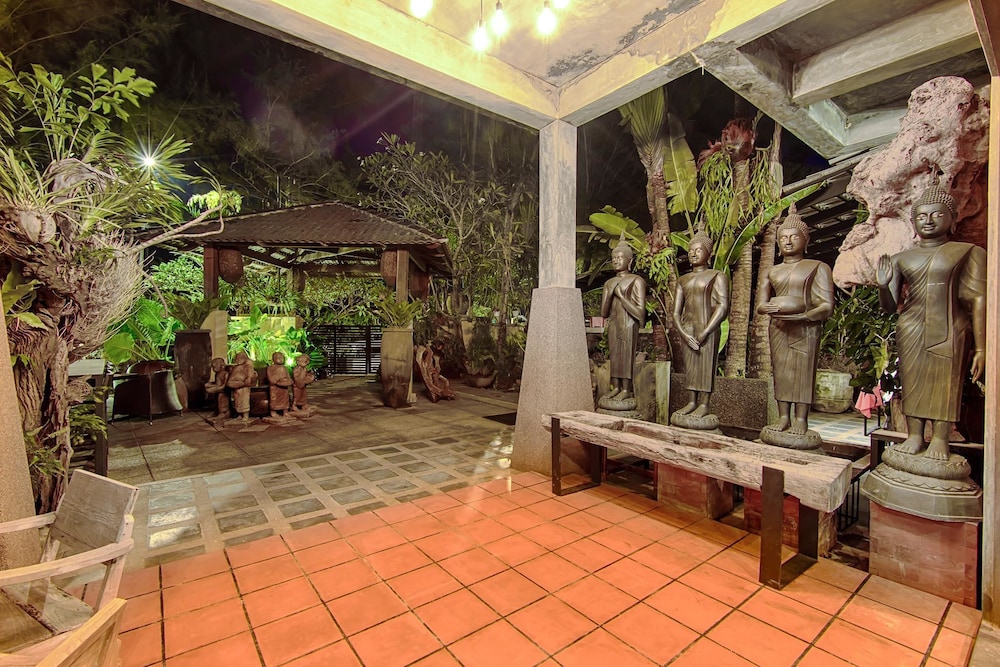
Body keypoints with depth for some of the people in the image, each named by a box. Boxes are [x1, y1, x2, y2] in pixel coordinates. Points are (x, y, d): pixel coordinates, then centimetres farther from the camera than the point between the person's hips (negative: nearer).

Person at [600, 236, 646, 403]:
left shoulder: (636, 281, -6)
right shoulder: (609, 283, 11)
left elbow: (640, 312, -12)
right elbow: (603, 313, 6)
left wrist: (620, 295, -13)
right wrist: (610, 294, -8)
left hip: (629, 325, -6)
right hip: (613, 325, 6)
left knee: (627, 356, -3)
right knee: (614, 356, 7)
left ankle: (626, 390, 7)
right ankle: (615, 388, 16)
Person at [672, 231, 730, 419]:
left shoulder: (717, 276, 1)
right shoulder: (683, 280, 14)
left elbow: (723, 306, -10)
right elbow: (676, 311, 9)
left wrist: (704, 332, -16)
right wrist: (684, 333, -7)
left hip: (707, 328, -5)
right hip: (687, 329, 5)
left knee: (706, 365, -3)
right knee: (689, 365, 6)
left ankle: (704, 404, 3)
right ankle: (692, 402, 13)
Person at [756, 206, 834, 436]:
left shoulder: (817, 268, 4)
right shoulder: (772, 272, 15)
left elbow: (827, 307, -5)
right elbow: (760, 305, 7)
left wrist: (801, 317, -20)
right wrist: (777, 308, -14)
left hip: (805, 328, -3)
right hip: (778, 328, 4)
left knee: (803, 372, -5)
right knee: (780, 372, 2)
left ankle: (801, 420, -1)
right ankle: (783, 418, 7)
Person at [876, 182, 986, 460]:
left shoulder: (969, 253, 5)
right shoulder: (900, 259, 10)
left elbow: (978, 301, -1)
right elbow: (889, 307, 10)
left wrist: (980, 347, -6)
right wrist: (883, 286, -12)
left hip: (949, 330, -2)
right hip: (910, 329, 2)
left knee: (945, 382, -2)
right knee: (912, 382, 1)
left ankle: (940, 439, 7)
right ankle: (914, 436, 9)